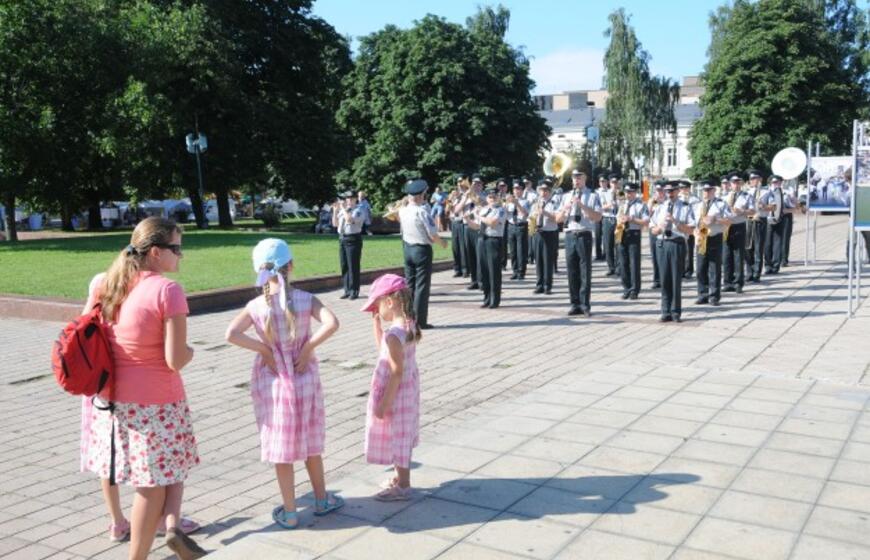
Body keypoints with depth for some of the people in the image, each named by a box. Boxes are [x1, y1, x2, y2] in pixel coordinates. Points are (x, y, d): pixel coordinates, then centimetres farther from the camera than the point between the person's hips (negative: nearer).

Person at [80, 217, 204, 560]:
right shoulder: (168, 291, -19)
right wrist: (190, 351, 1)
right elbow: (176, 360, -20)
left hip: (111, 397, 6)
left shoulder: (104, 284, 0)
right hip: (156, 402, -6)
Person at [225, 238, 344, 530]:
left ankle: (289, 512, 18)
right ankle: (321, 499, 33)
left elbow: (231, 334, -21)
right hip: (304, 379, 1)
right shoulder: (305, 299, -10)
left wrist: (263, 349, -11)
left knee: (282, 447, 10)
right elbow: (332, 323, -24)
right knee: (310, 441, 19)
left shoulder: (256, 305, -10)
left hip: (273, 381, -1)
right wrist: (309, 346, -15)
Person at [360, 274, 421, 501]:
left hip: (395, 393, -9)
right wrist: (376, 323, 9)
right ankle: (400, 478, 37)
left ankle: (403, 486, 20)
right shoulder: (408, 325, 1)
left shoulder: (394, 333, -27)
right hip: (407, 390, 9)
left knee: (397, 437, 6)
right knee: (400, 438, 22)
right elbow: (383, 348, 17)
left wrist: (384, 403, -20)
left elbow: (396, 372, -26)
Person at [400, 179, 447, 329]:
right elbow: (433, 235, -18)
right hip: (422, 250, -7)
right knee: (422, 286, -1)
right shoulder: (422, 212, -20)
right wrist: (442, 243, 1)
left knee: (409, 284, 15)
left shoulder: (402, 211, -1)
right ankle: (420, 321, 1)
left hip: (407, 248, 7)